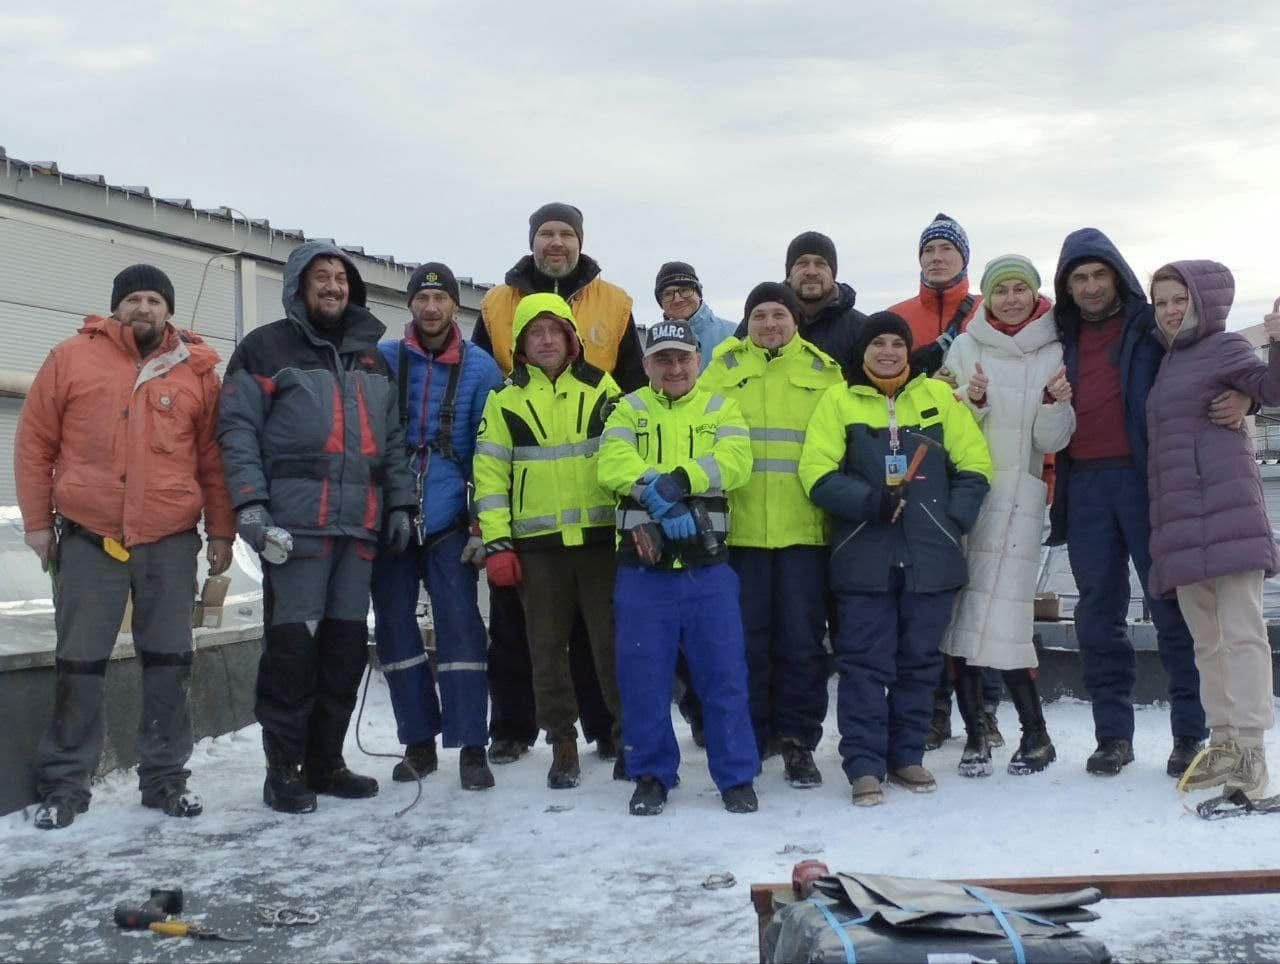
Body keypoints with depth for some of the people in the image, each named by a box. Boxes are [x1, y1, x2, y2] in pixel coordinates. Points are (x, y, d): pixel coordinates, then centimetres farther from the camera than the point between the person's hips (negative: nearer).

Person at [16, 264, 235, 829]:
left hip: (170, 542, 1)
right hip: (87, 539, -1)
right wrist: (37, 521, 1)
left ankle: (165, 775, 18)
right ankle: (65, 781, 15)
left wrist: (221, 530, 4)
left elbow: (213, 458, 7)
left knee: (169, 661, 7)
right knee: (79, 663, 5)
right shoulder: (72, 358, 2)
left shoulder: (196, 371, 5)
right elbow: (35, 443, 5)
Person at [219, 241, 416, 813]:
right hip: (295, 523, -6)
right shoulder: (266, 349, 4)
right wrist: (249, 503, -14)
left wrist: (400, 504, 13)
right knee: (293, 644, -7)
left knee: (346, 647, 7)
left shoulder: (371, 357, 21)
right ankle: (284, 770, 3)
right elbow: (238, 429, -3)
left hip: (359, 525, 6)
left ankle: (325, 762, 18)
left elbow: (392, 438, 22)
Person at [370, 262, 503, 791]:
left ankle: (471, 747, 2)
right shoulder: (381, 360, 3)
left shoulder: (480, 368, 1)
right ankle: (419, 742, 19)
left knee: (459, 626, -5)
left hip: (449, 519, -2)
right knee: (395, 628, 7)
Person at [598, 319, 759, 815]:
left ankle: (737, 776, 14)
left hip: (708, 566, 0)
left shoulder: (721, 409, 11)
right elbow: (612, 465, -8)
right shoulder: (629, 410, 11)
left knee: (724, 673, 3)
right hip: (642, 563, 0)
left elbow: (736, 461, -8)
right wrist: (660, 491, -22)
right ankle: (651, 776, 19)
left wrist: (680, 478, -22)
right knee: (643, 676, 4)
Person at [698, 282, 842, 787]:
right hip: (739, 526, 0)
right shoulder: (724, 368, 9)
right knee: (746, 637, 6)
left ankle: (798, 740, 15)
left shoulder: (824, 371, 9)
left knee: (801, 639, 3)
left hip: (804, 527, 0)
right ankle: (748, 739, 18)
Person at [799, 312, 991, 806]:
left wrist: (953, 519, -5)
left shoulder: (938, 394, 9)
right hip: (864, 556, -2)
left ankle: (906, 756, 22)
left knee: (920, 660, 9)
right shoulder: (839, 400, 4)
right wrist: (870, 502, -17)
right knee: (865, 663, -2)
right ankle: (864, 765, 3)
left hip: (932, 557, 2)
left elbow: (974, 465, 7)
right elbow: (817, 473, -5)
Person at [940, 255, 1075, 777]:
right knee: (957, 616, -3)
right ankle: (975, 734, 9)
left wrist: (1055, 403, -15)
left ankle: (1036, 735, 9)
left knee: (1002, 621, -8)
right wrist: (972, 401, -13)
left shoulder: (1054, 354, 6)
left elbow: (1052, 441, 3)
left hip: (1016, 498, -2)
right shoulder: (965, 347, 8)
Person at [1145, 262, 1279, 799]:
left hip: (1226, 508, -8)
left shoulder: (1224, 347, 2)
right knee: (1205, 638, 9)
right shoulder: (1168, 360, 22)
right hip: (1178, 518, 8)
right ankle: (1223, 742, 15)